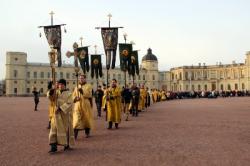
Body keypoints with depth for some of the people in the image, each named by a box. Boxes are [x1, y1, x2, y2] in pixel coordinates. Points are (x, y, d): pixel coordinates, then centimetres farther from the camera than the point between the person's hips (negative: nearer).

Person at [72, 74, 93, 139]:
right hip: (78, 105, 2)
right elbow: (74, 95, 13)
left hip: (86, 105, -2)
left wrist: (82, 91, -22)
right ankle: (75, 135, -13)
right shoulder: (77, 87, 15)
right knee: (76, 120, -9)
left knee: (86, 119, 6)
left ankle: (87, 133, 23)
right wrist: (76, 98, -9)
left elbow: (89, 95, -10)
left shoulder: (88, 86, 3)